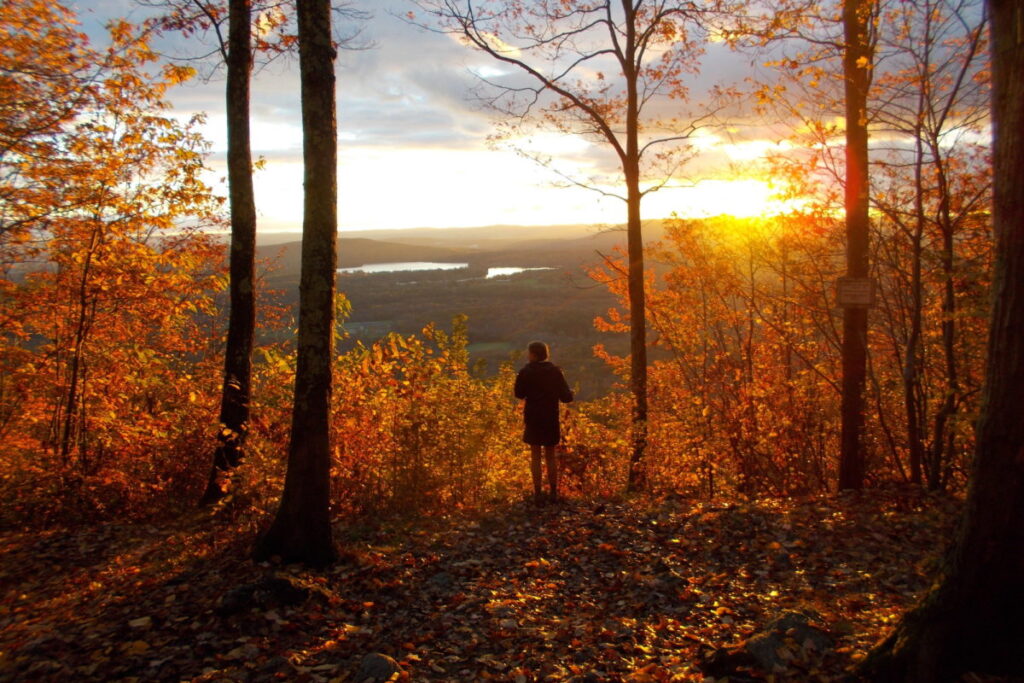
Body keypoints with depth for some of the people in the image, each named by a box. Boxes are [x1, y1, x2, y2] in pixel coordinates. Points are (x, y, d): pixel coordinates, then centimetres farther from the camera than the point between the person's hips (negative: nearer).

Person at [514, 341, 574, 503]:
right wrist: (570, 392, 19)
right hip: (551, 418, 2)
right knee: (551, 455, 12)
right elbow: (566, 397, -3)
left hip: (533, 418, -2)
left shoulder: (526, 372, -9)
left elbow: (519, 394, -1)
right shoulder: (555, 371, -3)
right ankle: (553, 492, 14)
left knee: (535, 456, 5)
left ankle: (538, 493, 3)